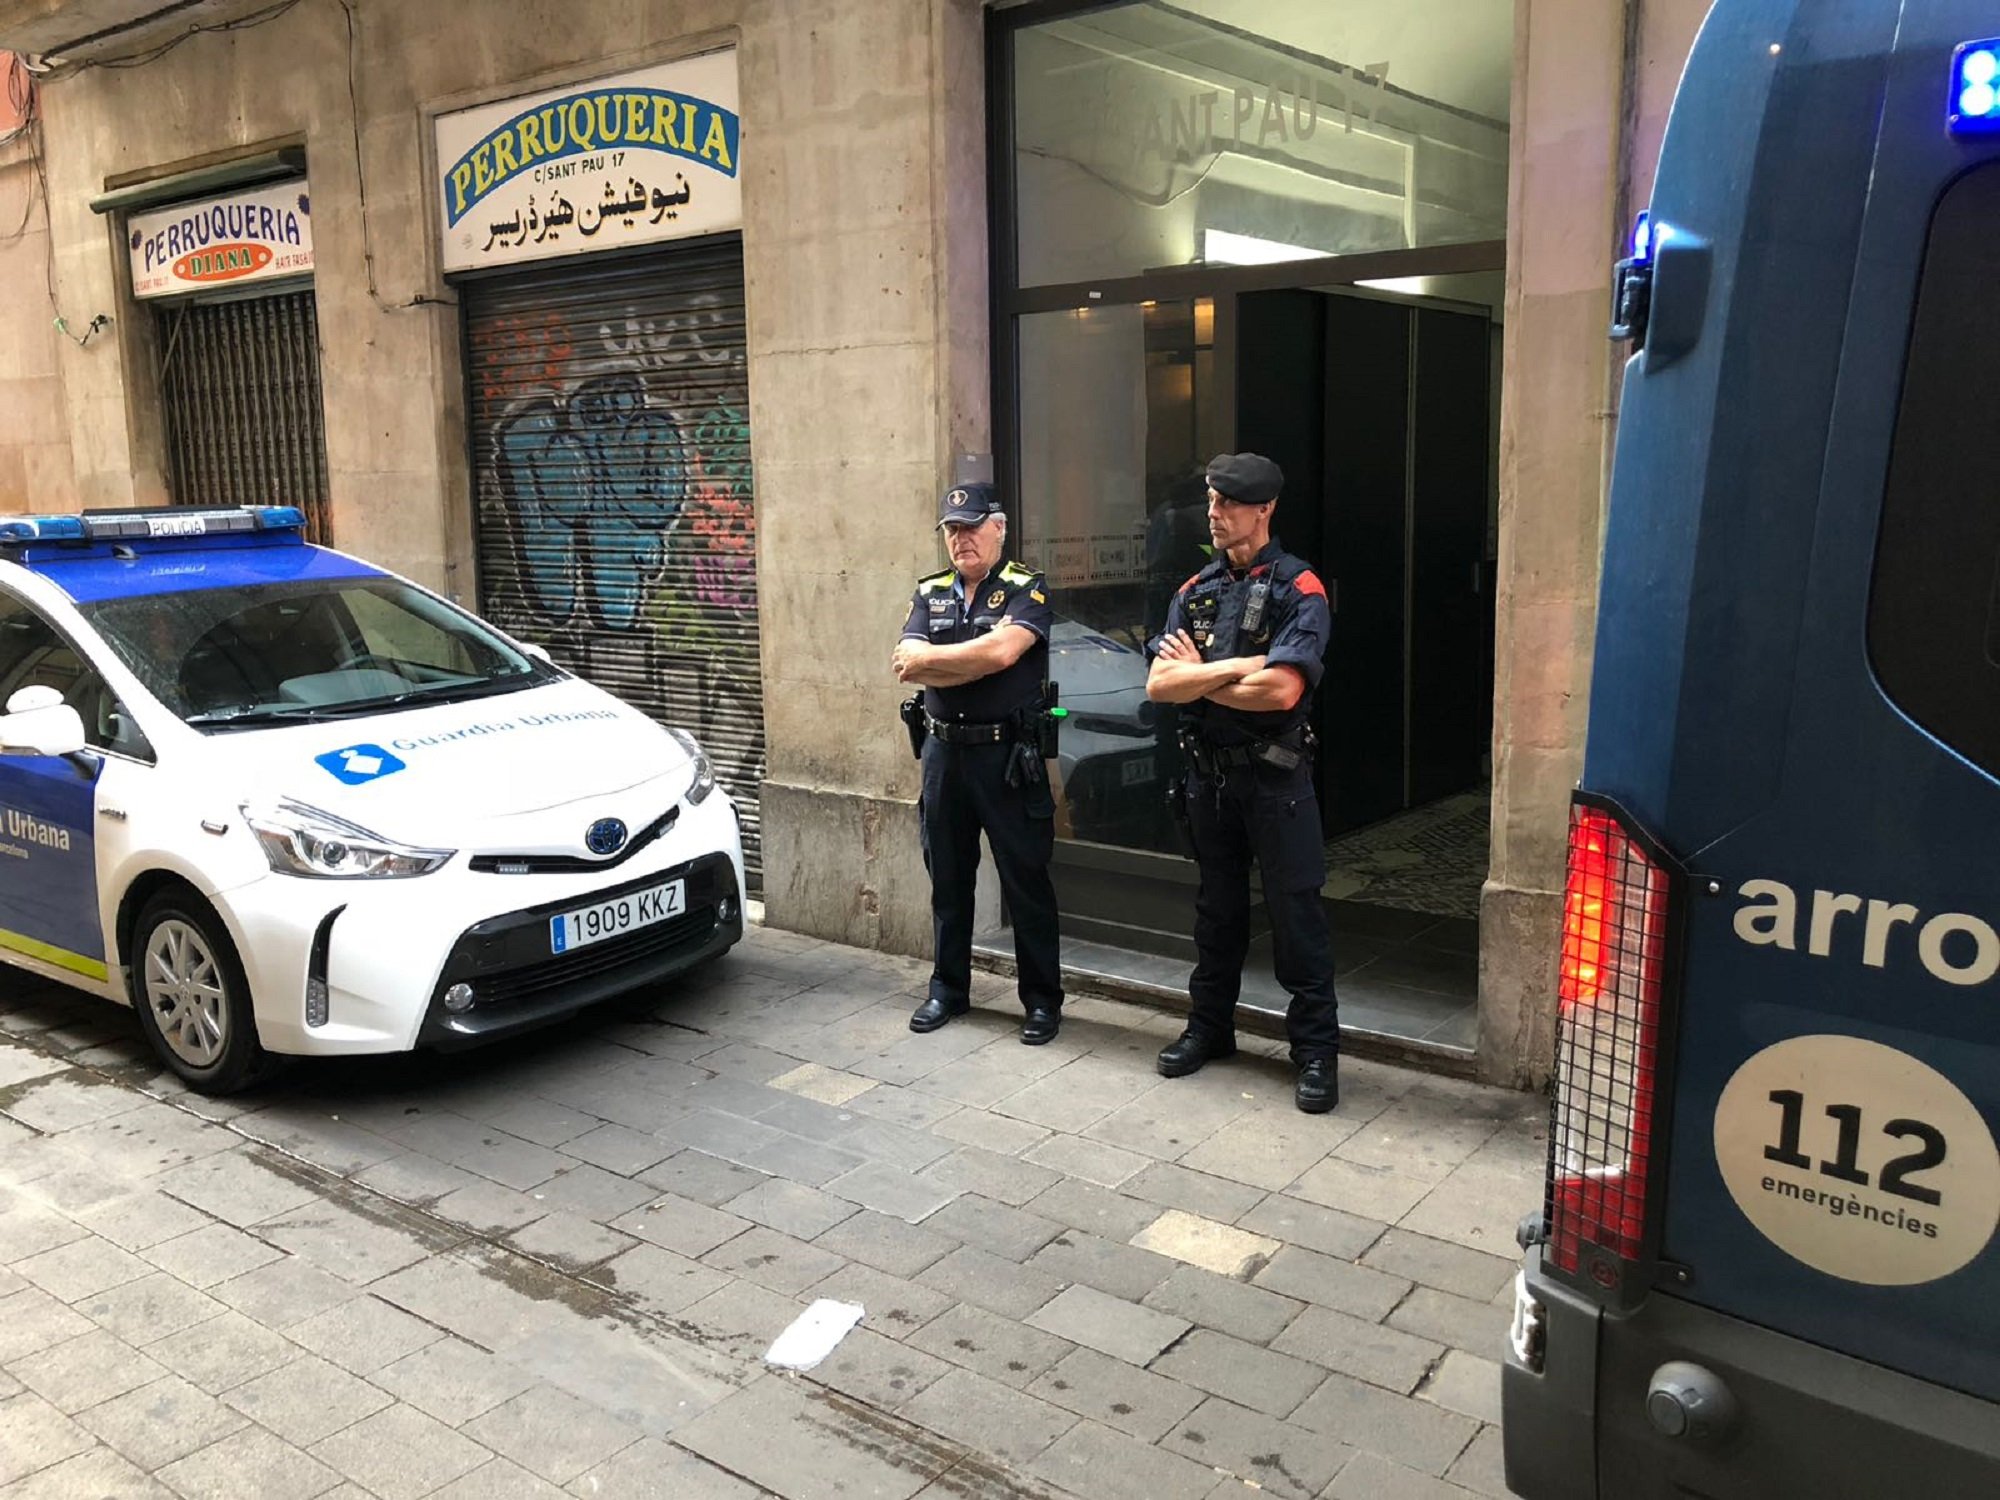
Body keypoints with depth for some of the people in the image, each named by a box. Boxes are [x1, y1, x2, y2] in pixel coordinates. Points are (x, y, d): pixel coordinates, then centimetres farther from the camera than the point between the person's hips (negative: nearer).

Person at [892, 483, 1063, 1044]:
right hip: (943, 749, 5)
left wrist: (928, 660, -12)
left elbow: (1001, 650, -22)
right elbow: (907, 662, -4)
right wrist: (976, 661, -16)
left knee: (1026, 880, 3)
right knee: (947, 877, 15)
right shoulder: (930, 593, 11)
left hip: (1007, 753, -5)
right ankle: (948, 988, 29)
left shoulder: (1026, 589, -4)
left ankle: (1043, 998, 14)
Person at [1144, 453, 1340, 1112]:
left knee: (1296, 911, 0)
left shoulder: (1298, 589, -9)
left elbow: (1280, 690, -23)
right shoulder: (1196, 590, 8)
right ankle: (1209, 1026, 30)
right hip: (1208, 774, 6)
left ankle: (1317, 1050, 10)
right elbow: (1158, 684, -3)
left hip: (1275, 777, -5)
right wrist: (1234, 668, -16)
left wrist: (1196, 677, -9)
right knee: (1217, 906, 17)